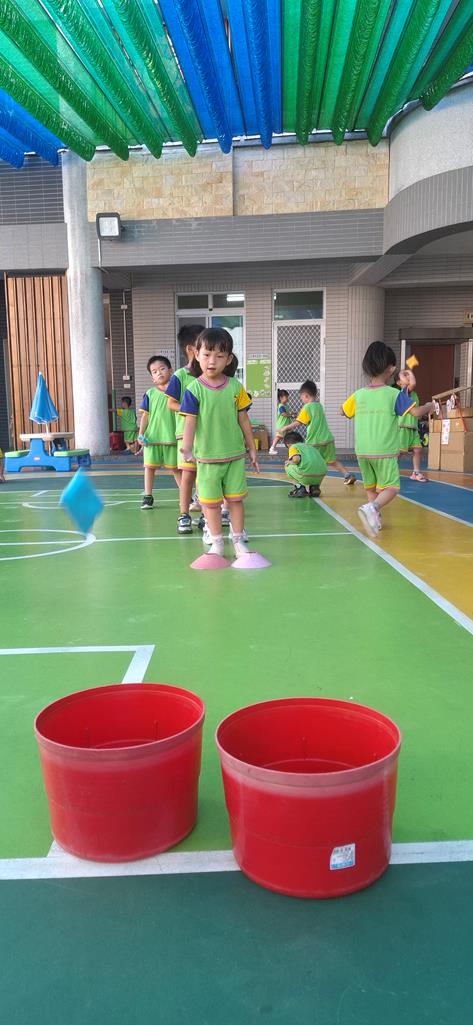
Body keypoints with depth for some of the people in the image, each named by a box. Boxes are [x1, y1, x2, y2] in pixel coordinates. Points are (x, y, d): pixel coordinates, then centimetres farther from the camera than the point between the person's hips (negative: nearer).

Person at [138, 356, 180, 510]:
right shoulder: (150, 393, 2)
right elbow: (145, 415, 3)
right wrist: (141, 434, -6)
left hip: (172, 437, -1)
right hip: (152, 437, 1)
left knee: (175, 467, 7)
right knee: (150, 466, 7)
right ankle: (148, 496, 18)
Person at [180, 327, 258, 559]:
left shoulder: (235, 387, -1)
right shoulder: (194, 389, -8)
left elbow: (243, 420, 7)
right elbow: (190, 421, -10)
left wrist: (252, 449, 11)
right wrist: (187, 447, -25)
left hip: (235, 455, 2)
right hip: (207, 457, -1)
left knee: (236, 498, 8)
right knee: (211, 502, 7)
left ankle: (238, 540, 22)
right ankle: (216, 542, 21)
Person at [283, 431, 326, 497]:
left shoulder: (293, 447, 12)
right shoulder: (311, 446, 33)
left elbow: (296, 459, -11)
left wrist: (290, 462, 13)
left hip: (307, 476, -6)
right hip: (321, 476, 6)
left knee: (288, 466, 22)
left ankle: (299, 487, 9)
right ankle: (315, 487, 19)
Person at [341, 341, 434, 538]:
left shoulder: (358, 394, 4)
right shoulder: (395, 394, -7)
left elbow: (344, 412, 21)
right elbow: (416, 412, -13)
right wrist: (429, 406, 9)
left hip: (362, 451, 4)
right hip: (385, 452, -4)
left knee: (371, 487, 20)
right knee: (391, 488, 0)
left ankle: (374, 518, 19)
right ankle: (372, 508, -26)